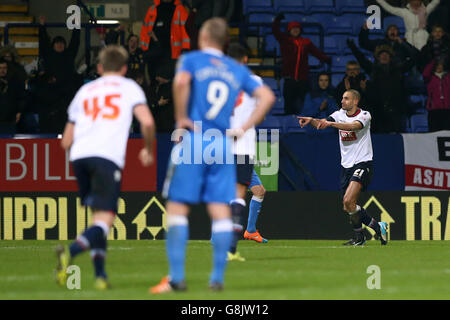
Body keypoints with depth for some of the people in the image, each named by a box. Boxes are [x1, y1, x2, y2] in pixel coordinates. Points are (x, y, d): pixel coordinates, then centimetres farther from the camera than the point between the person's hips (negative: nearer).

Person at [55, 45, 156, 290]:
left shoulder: (84, 91, 28)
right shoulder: (129, 87, 17)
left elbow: (66, 142, 27)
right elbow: (147, 121, 0)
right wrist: (148, 150, 17)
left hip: (79, 156, 5)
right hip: (108, 156, -5)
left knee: (98, 213, 18)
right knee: (105, 219, -9)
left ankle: (100, 274, 12)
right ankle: (70, 252, -34)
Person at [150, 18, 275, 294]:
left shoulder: (191, 60, 4)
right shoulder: (238, 70, 15)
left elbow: (181, 81, -18)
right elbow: (267, 97, 8)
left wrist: (181, 117, -9)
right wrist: (245, 128, 7)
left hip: (192, 141, -3)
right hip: (222, 146, 4)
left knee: (177, 209, -1)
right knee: (220, 211, 3)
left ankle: (176, 277, -7)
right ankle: (218, 278, -1)